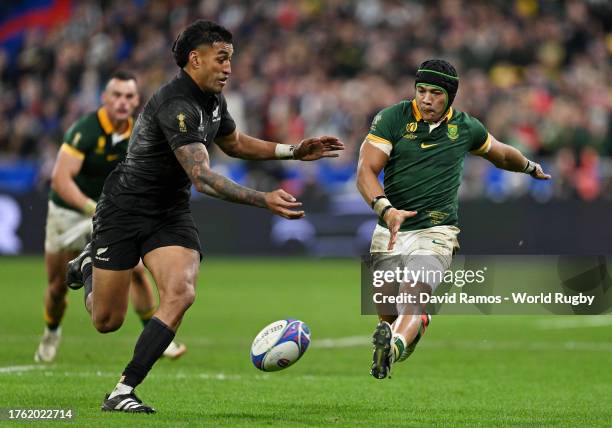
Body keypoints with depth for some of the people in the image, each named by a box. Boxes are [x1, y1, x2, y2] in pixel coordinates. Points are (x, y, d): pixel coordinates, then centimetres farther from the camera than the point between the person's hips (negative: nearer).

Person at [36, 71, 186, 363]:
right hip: (68, 214, -3)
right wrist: (92, 208, -45)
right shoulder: (85, 130, -26)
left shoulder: (135, 134, -7)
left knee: (135, 270, -15)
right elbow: (60, 178, -36)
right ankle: (51, 334, 36)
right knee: (57, 286, 7)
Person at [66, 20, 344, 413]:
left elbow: (234, 143, 24)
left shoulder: (213, 100, 2)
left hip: (171, 213, 7)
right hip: (124, 209, -7)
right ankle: (89, 266, 39)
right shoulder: (177, 106, -26)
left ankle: (123, 392, -15)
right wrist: (263, 200, -42)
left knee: (181, 293, -20)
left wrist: (294, 151, 13)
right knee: (107, 321, 2)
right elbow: (203, 177, -34)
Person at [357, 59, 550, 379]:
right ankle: (419, 323, 40)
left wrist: (530, 167, 47)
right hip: (389, 232, 1)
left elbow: (501, 155, 31)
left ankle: (395, 346, -57)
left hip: (435, 232, -1)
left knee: (413, 295, -28)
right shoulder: (392, 118, 0)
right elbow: (366, 171, -10)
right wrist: (386, 209, -28)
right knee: (387, 315, 4)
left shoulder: (465, 128, 8)